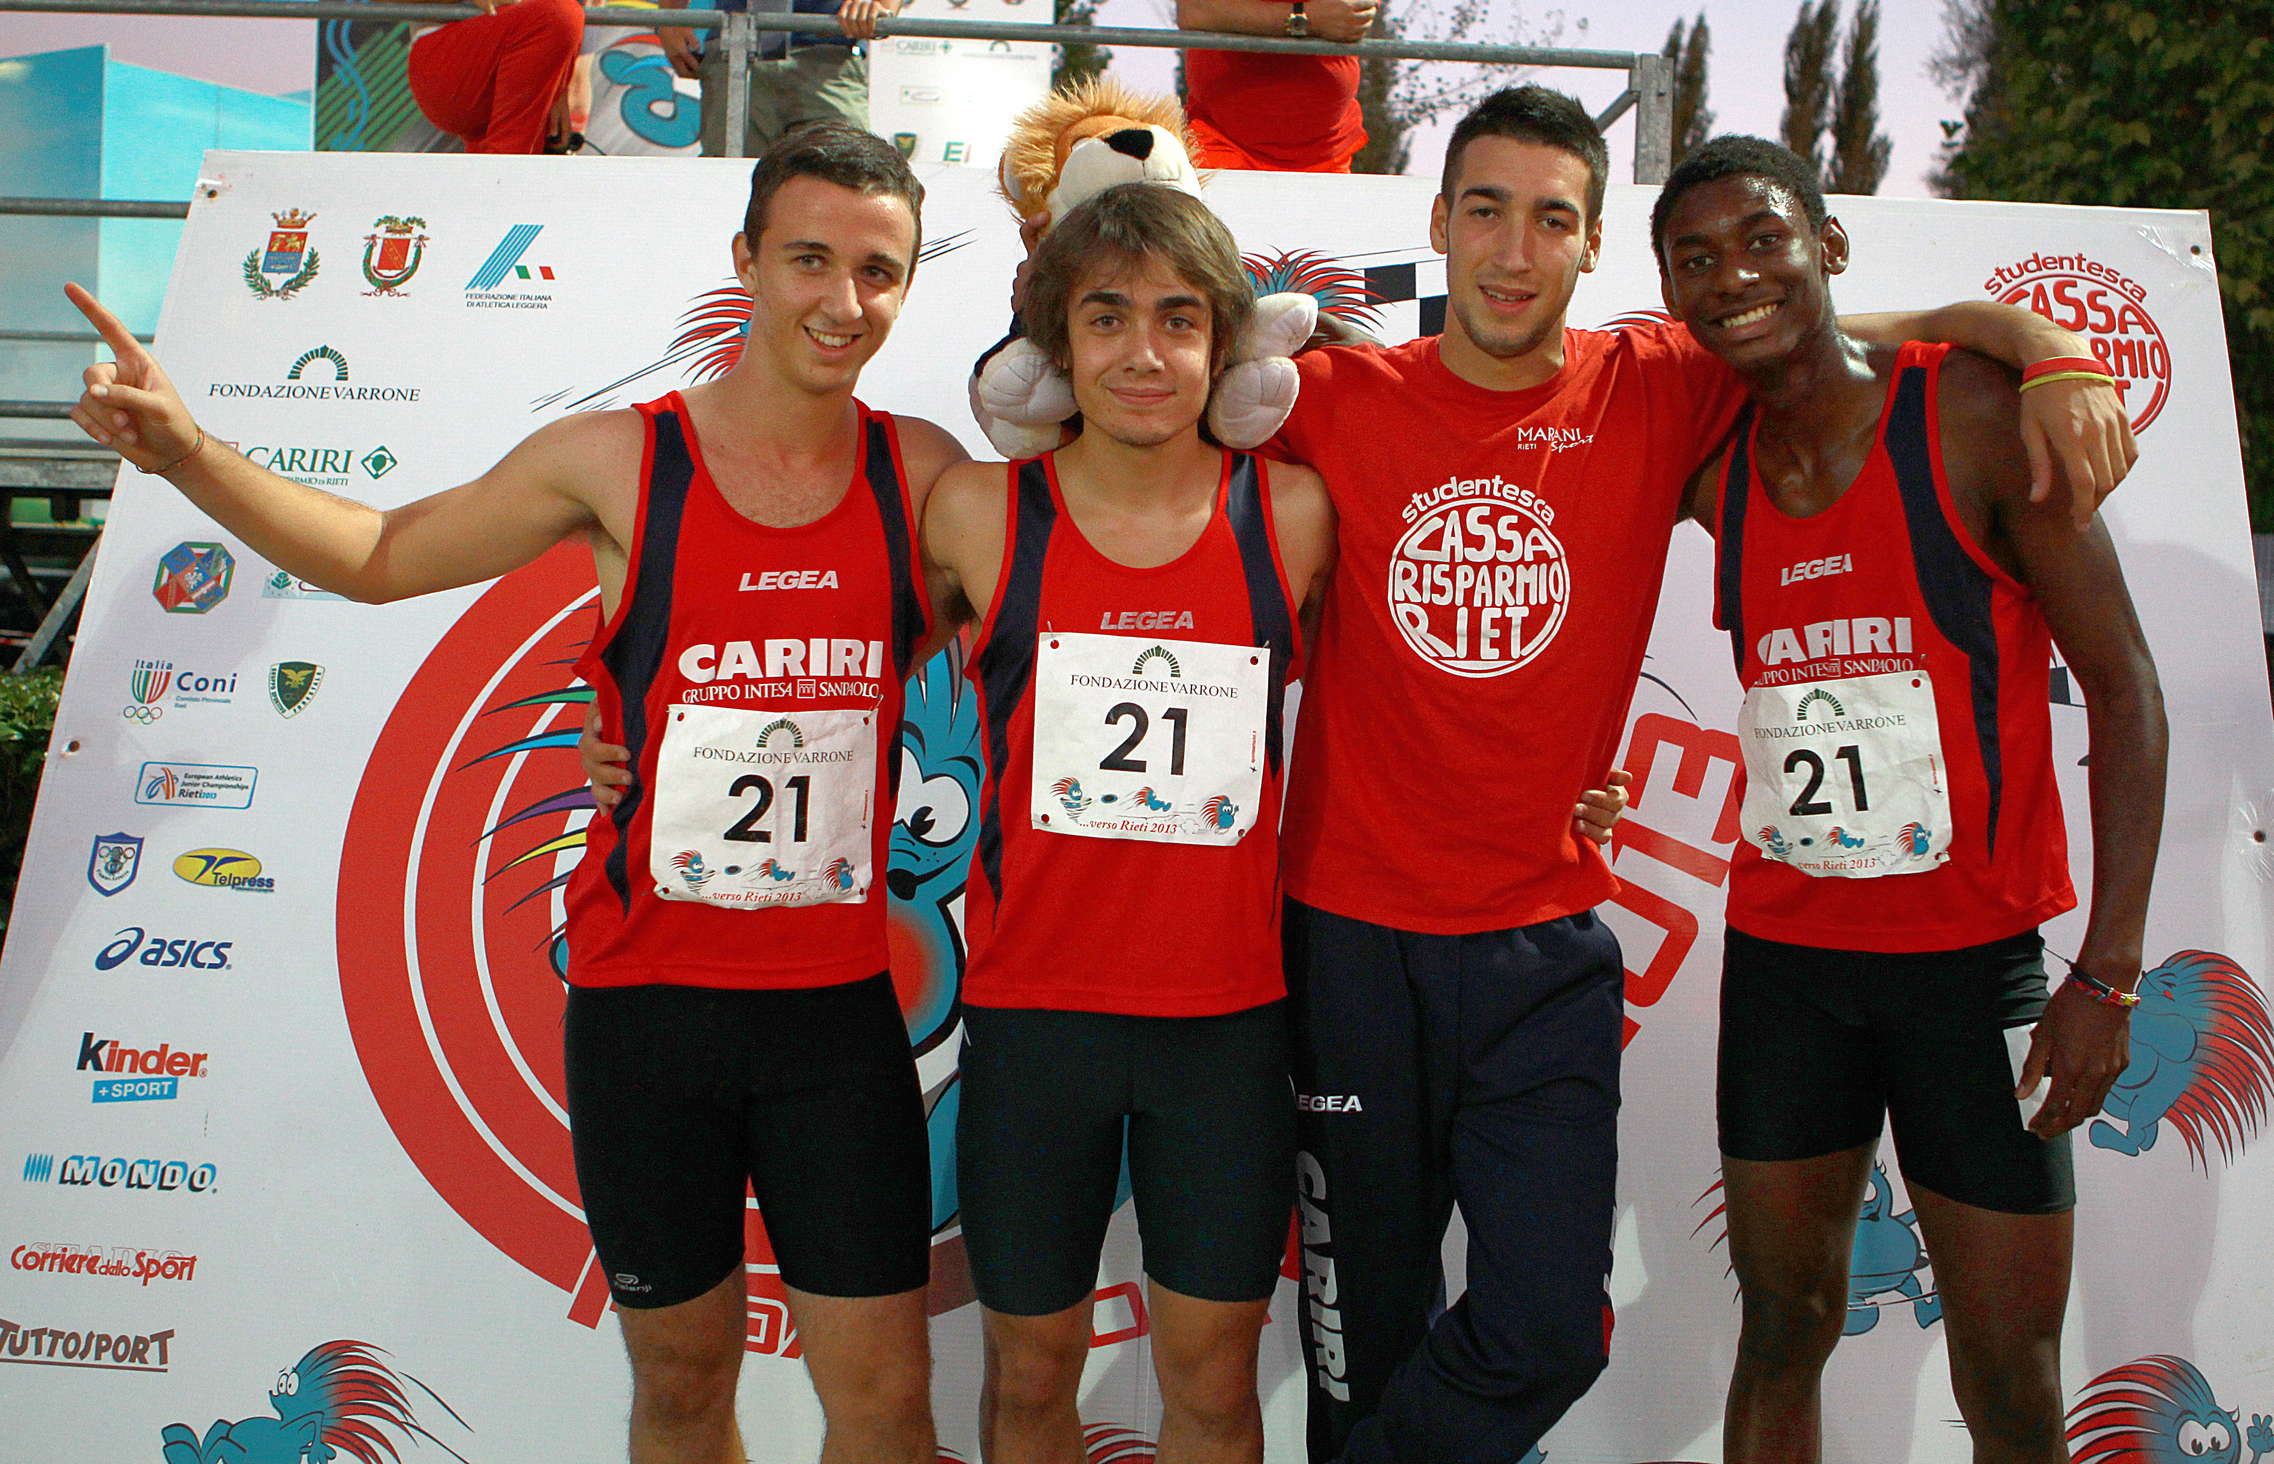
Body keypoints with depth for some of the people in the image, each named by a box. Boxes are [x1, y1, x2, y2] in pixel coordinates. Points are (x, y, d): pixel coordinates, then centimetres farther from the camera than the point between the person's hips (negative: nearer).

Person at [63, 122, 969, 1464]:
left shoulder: (926, 472, -1)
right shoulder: (617, 460, -4)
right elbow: (381, 556, 8)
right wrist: (188, 453, -3)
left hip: (839, 1004, 1)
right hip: (644, 993, 0)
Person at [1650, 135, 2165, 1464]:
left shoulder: (1975, 414, -9)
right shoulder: (1714, 470, 2)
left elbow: (2124, 685, -9)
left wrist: (2109, 974, -14)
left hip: (1976, 958, -3)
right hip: (1782, 955, 4)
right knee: (1784, 1331, 14)